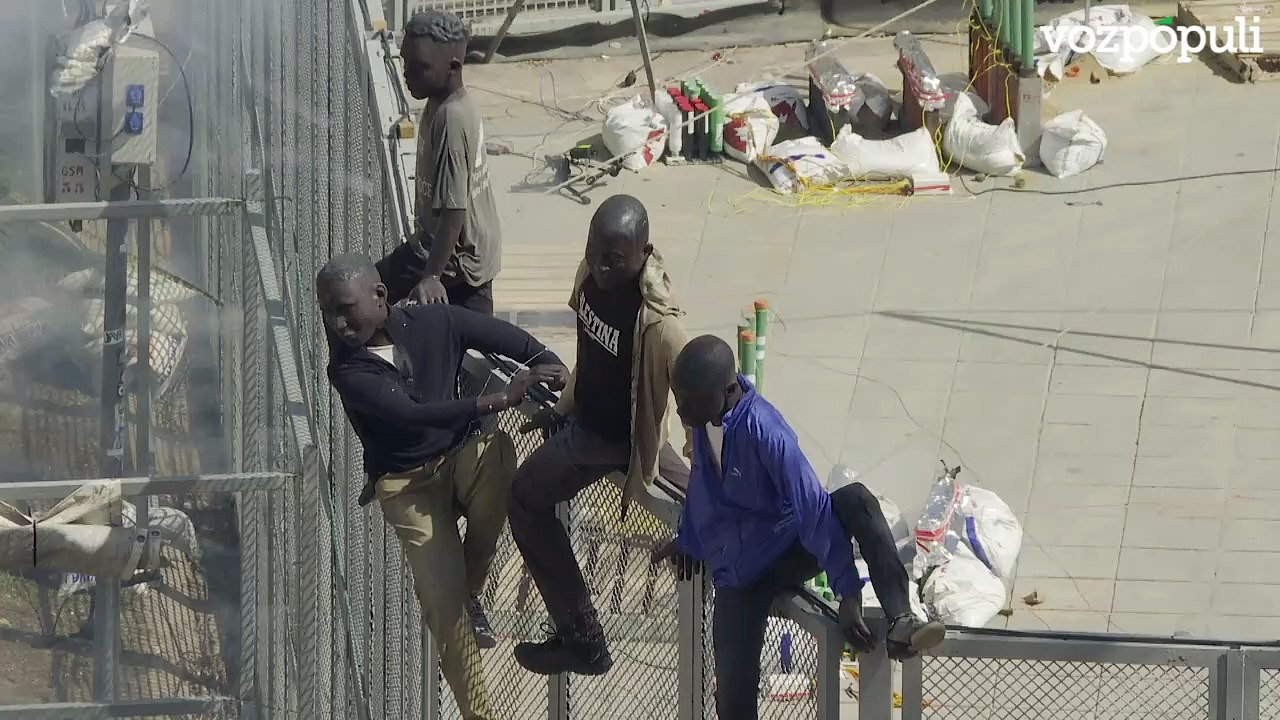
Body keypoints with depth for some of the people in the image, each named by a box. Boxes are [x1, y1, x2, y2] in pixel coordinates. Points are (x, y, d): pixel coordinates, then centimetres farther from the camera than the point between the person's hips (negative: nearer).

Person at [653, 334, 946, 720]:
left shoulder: (764, 431, -27)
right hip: (738, 578, 4)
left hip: (791, 552, -4)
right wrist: (689, 540, 31)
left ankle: (900, 621, -41)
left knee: (855, 500, -34)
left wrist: (847, 592, -30)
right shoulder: (705, 419, -8)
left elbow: (813, 510, -28)